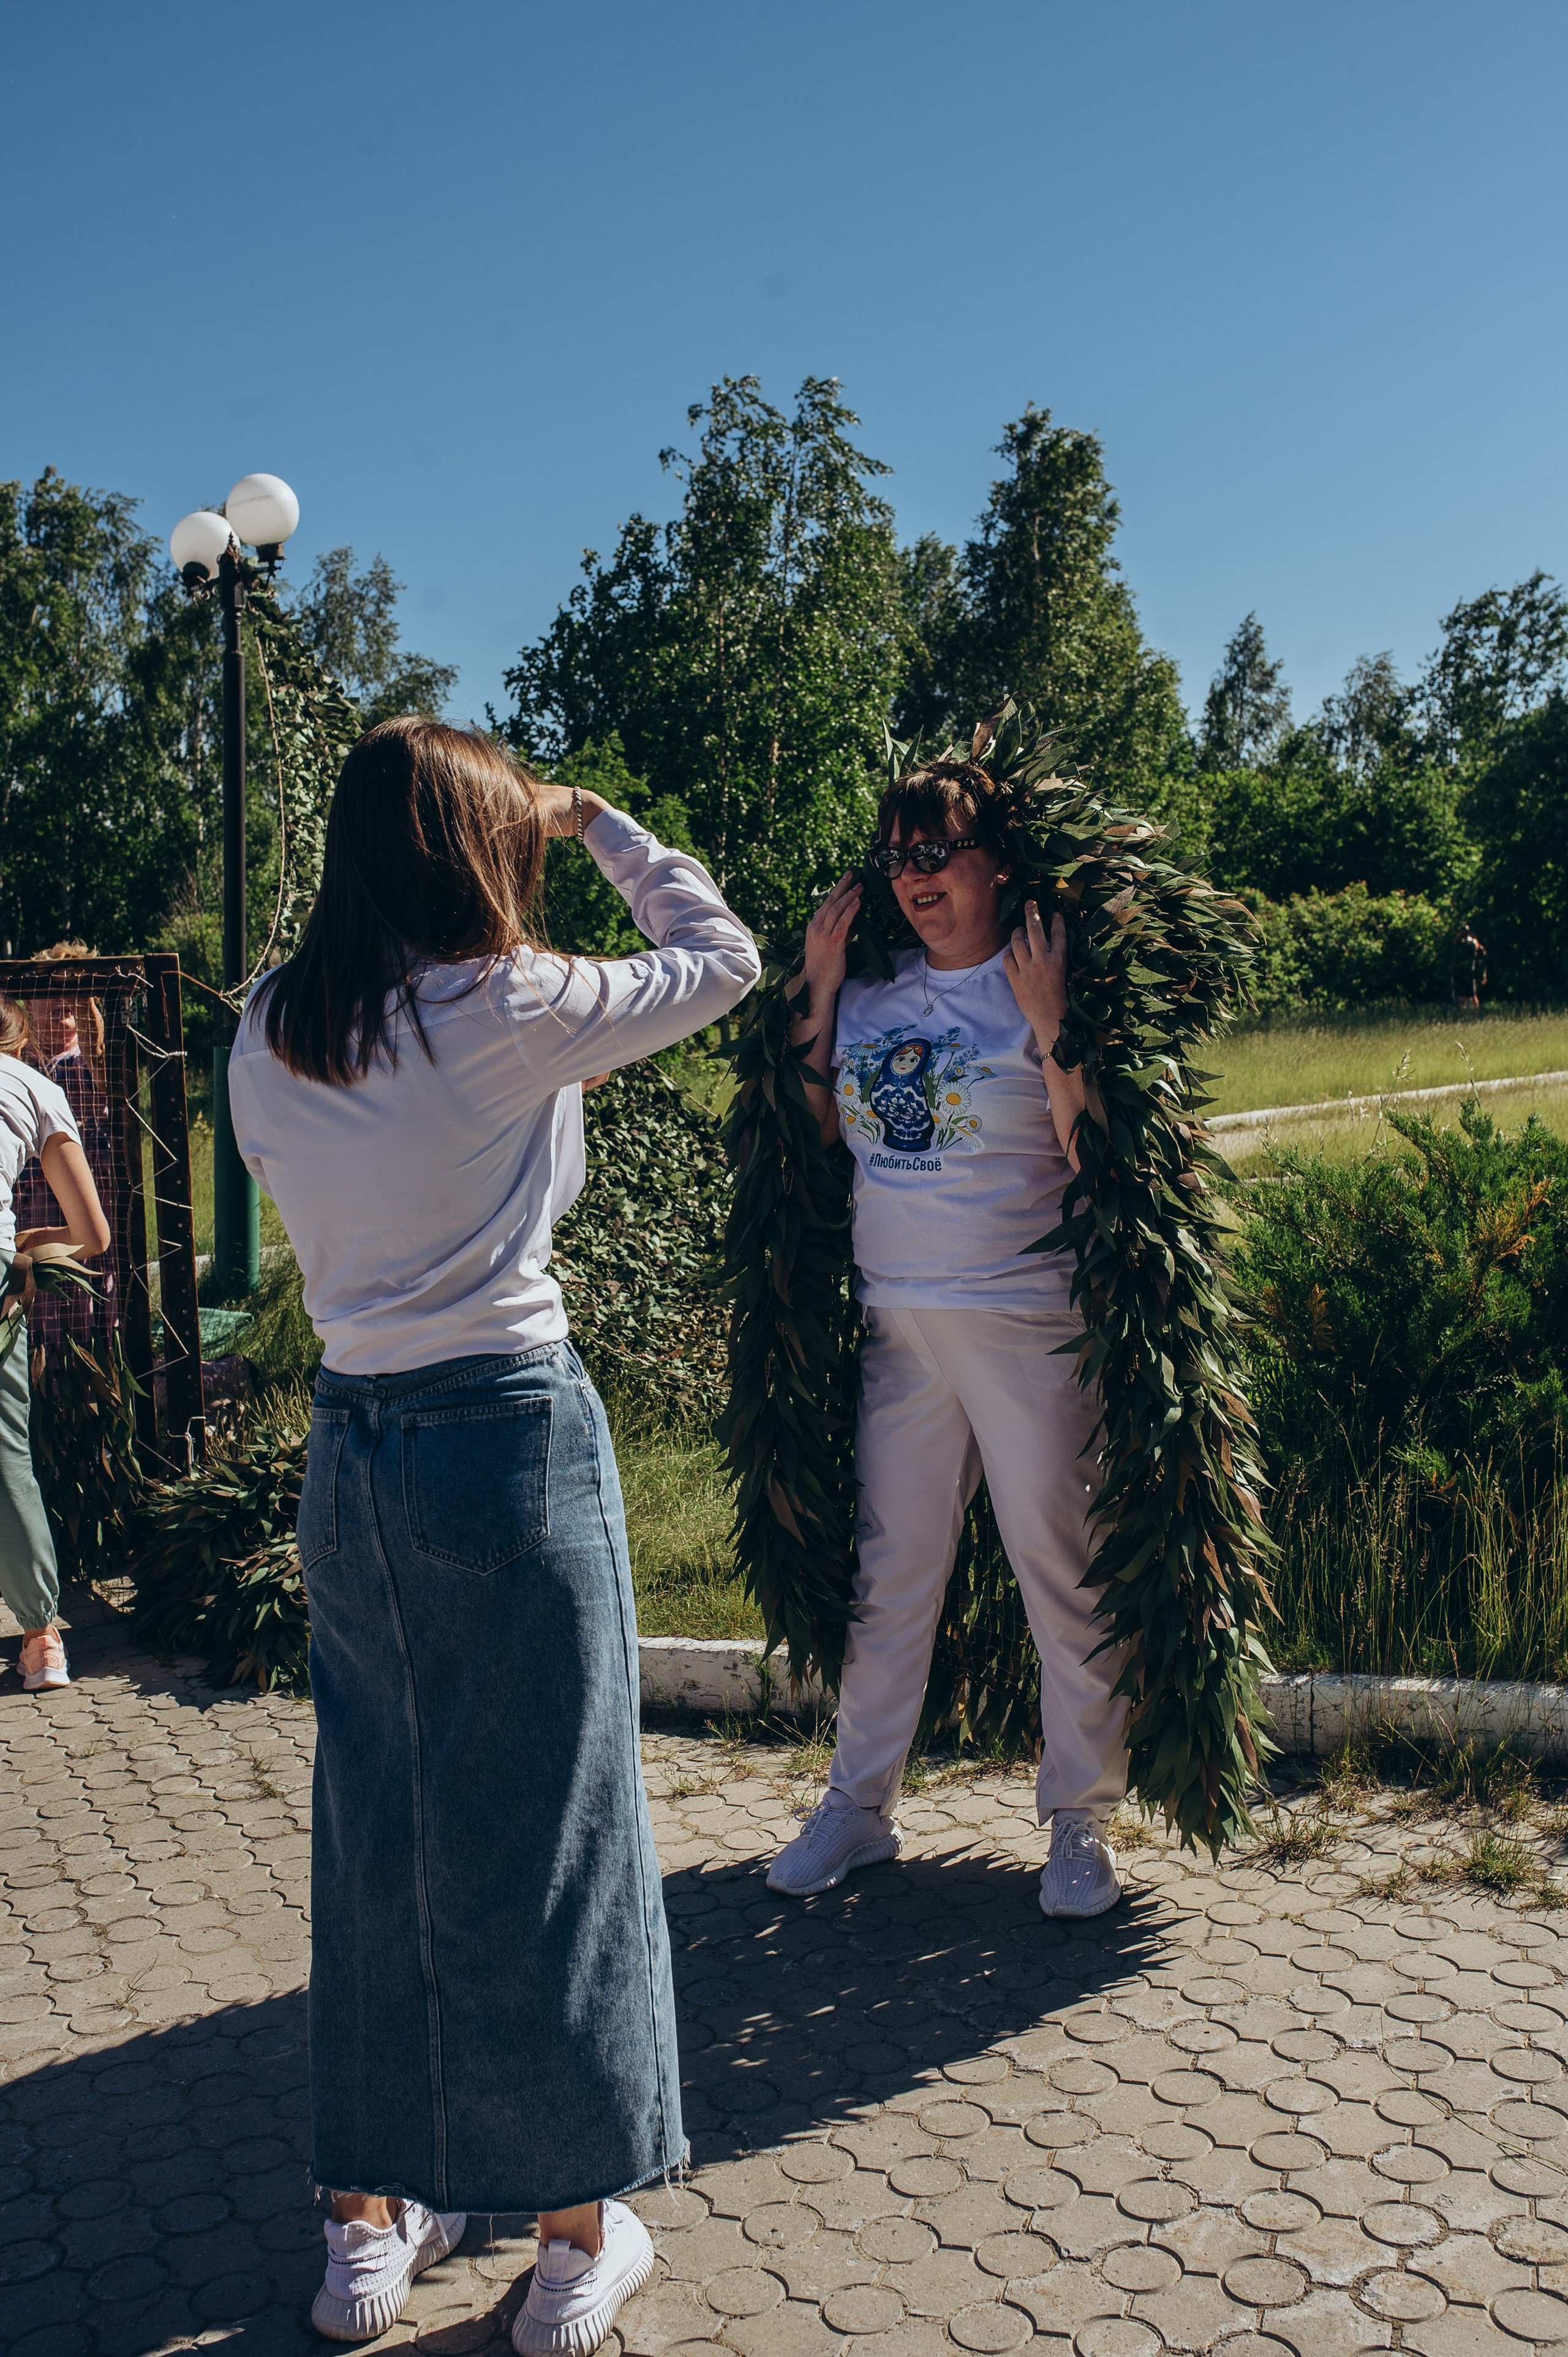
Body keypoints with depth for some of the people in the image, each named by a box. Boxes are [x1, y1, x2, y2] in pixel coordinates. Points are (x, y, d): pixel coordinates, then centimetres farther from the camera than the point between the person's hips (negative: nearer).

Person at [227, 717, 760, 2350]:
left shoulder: (268, 1038, 3)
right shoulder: (506, 1011, -12)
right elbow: (721, 958, 1)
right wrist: (604, 826, 13)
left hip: (350, 1446, 6)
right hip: (511, 1434, -5)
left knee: (370, 1827, 16)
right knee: (542, 1828, 7)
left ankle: (367, 2222, 30)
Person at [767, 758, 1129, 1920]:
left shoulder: (1048, 985, -5)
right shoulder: (872, 990, 9)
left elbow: (1093, 1154, -11)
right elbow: (815, 1124, 9)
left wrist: (1047, 1027, -18)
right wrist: (820, 987, 5)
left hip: (1029, 1329, -4)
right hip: (898, 1323, 5)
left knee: (1064, 1573, 4)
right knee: (888, 1569, 12)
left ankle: (1081, 1822, 20)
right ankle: (860, 1805, 26)